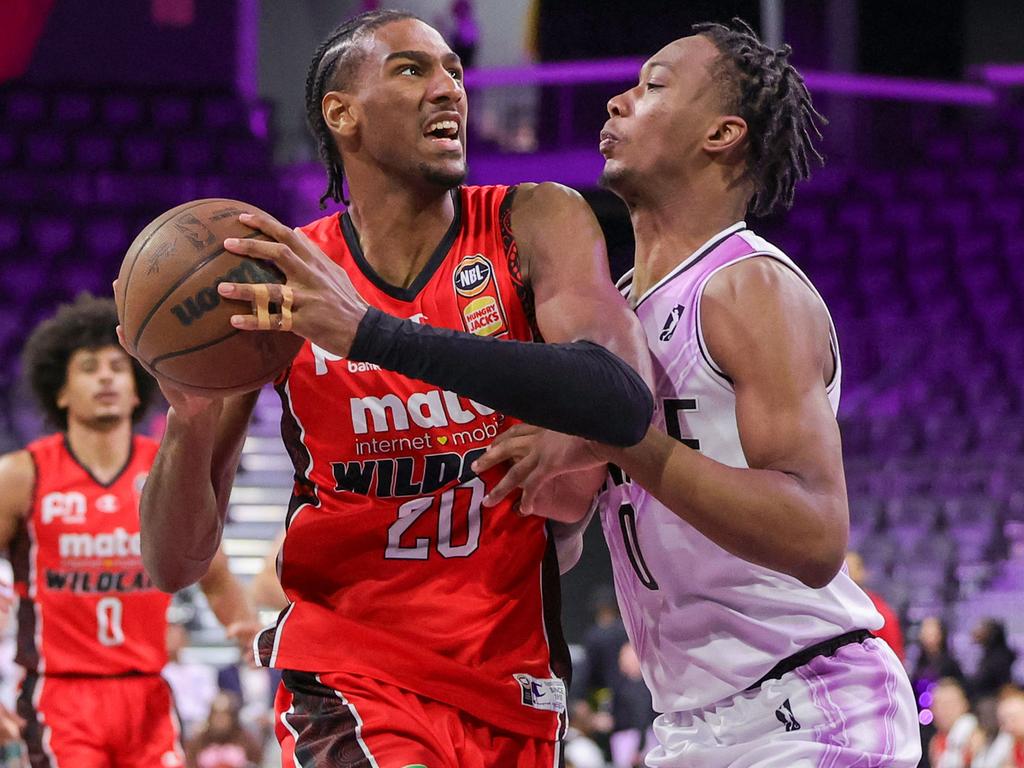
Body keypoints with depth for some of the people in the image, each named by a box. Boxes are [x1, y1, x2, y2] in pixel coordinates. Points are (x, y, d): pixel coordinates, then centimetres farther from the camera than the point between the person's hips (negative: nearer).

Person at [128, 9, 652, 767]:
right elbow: (175, 563, -4)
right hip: (346, 670, -2)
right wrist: (191, 418, -25)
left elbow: (624, 404, -28)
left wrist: (371, 332, -34)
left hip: (512, 677, 2)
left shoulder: (535, 225, -7)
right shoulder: (274, 283, -5)